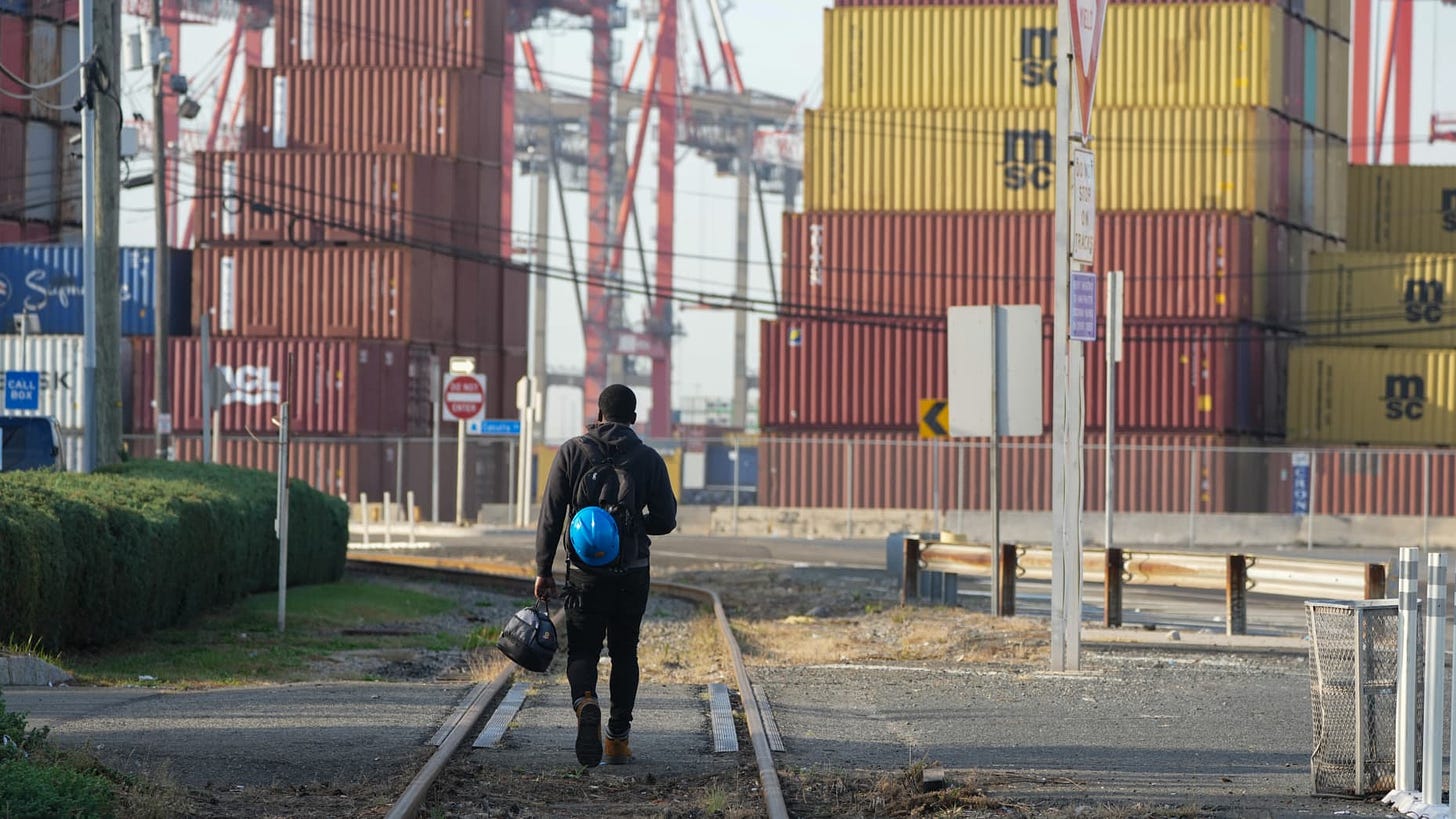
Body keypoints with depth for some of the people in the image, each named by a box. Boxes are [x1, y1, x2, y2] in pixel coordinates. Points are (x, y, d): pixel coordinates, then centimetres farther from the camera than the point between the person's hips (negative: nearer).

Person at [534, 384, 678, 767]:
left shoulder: (572, 452, -2)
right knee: (624, 653, 14)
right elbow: (666, 519, -1)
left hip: (585, 571, -1)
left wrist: (543, 570, 1)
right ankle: (619, 738, 11)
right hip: (633, 572, 1)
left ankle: (585, 703, -25)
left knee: (582, 651, 6)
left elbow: (551, 515, -4)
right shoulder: (648, 459, 0)